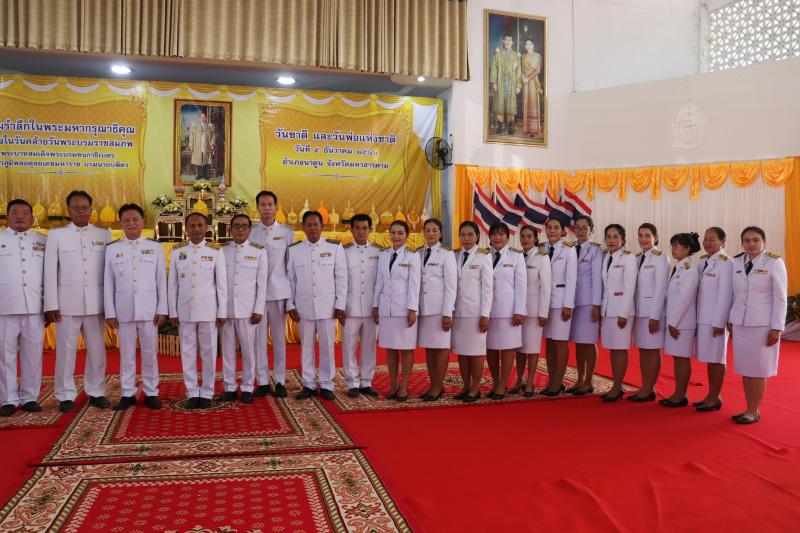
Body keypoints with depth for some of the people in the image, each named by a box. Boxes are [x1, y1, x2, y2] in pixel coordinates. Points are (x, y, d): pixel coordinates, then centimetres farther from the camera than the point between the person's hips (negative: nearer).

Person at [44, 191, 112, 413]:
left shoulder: (104, 234, 7)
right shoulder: (56, 235, 5)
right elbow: (50, 271, 2)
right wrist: (51, 305, -4)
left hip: (95, 302, 1)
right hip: (67, 302, -1)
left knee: (97, 349, 6)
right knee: (66, 349, 2)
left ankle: (96, 392, 17)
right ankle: (66, 395, 12)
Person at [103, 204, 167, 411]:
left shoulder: (156, 247, 5)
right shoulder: (112, 249, 6)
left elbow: (161, 280, 4)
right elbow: (108, 283, 5)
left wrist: (162, 309, -2)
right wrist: (110, 312, 0)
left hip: (149, 309, 0)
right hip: (123, 310, 1)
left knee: (150, 353, 5)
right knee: (126, 353, 6)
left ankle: (151, 393, 13)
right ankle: (127, 394, 15)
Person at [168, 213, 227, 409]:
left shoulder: (216, 251, -1)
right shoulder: (177, 251, 4)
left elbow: (222, 284, 0)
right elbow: (172, 284, 5)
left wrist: (222, 312, -3)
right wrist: (173, 312, 2)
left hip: (208, 310, -1)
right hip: (185, 310, 2)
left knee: (209, 352, 4)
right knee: (188, 352, 7)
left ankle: (207, 393, 15)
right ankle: (192, 393, 17)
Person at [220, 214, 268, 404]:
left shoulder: (259, 251, 2)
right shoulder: (222, 251, 6)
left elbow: (262, 283, 1)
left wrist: (258, 310, -5)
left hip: (248, 309, -1)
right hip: (226, 308, 2)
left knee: (248, 349, 3)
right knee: (228, 349, 7)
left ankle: (247, 388, 13)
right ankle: (230, 387, 17)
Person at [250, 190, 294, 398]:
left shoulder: (287, 232, 5)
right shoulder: (250, 233, 5)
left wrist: (293, 296, 3)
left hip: (279, 291, 0)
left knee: (279, 338, 5)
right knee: (259, 338, 3)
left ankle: (280, 380, 13)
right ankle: (262, 381, 12)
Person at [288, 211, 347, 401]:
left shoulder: (335, 248, 0)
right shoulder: (294, 250, 4)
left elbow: (341, 278, 0)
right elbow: (290, 279, 7)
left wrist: (340, 305, -3)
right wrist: (290, 305, 3)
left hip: (328, 307, -1)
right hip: (304, 307, 1)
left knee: (327, 346, 4)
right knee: (306, 347, 8)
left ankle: (326, 385, 15)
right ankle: (309, 384, 19)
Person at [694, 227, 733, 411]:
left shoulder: (725, 263, -13)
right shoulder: (702, 261, 10)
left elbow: (725, 295, -15)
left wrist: (719, 322, -16)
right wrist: (697, 317, 10)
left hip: (716, 317, -7)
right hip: (703, 317, 7)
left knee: (716, 358, 2)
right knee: (708, 357, 13)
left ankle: (715, 398, 12)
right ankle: (711, 396, 23)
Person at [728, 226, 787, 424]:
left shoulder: (774, 263, -7)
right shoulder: (737, 263, 6)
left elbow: (780, 298, -8)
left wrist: (777, 328, -11)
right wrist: (731, 320, 10)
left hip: (763, 325, -5)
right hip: (740, 324, 5)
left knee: (758, 371, 2)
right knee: (744, 370, 8)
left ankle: (754, 412, 12)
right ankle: (749, 409, 19)